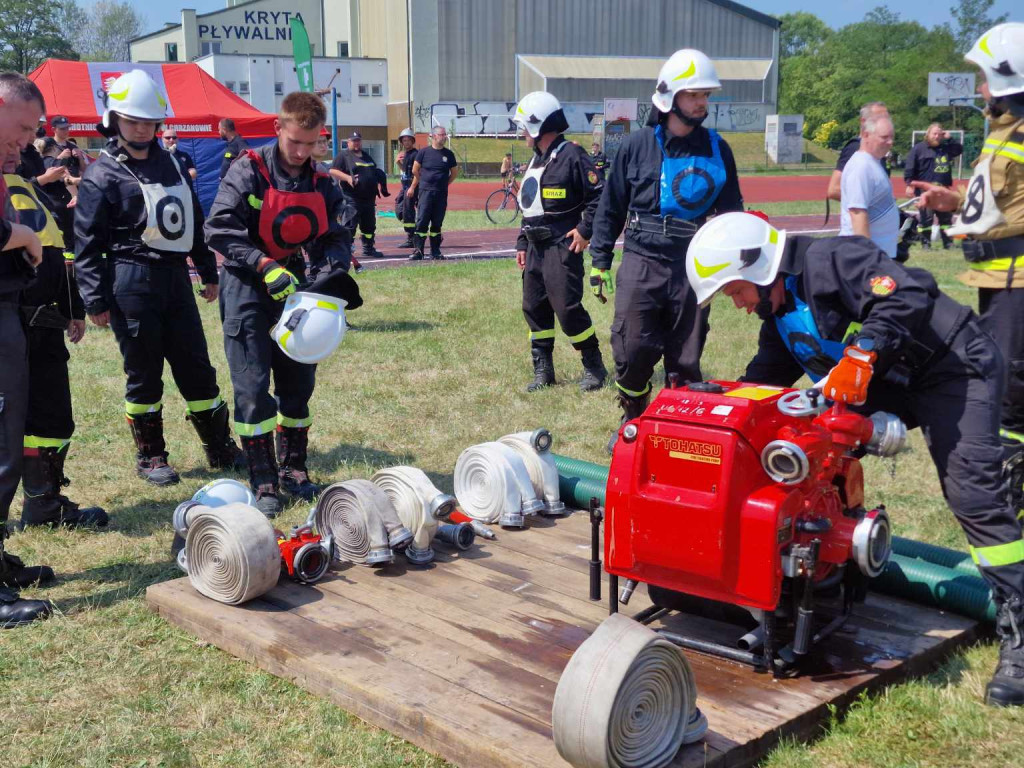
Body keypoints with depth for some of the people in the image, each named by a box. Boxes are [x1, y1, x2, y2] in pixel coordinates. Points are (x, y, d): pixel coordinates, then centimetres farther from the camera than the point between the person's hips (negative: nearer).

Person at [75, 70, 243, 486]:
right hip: (131, 281, -5)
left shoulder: (169, 163, 14)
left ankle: (220, 448, 20)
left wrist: (208, 272, 21)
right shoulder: (102, 174, -4)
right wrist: (96, 300, -11)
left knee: (196, 366, 9)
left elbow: (193, 219, 21)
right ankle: (150, 456, 17)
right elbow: (87, 244, -6)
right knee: (144, 373, 3)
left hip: (175, 276, 5)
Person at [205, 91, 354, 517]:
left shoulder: (322, 183, 4)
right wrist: (265, 266, -26)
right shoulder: (249, 170, -12)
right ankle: (263, 483, 4)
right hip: (249, 292, -5)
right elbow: (219, 228, -18)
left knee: (298, 385, 11)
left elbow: (337, 237, 5)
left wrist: (328, 271, -16)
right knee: (253, 390, -5)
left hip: (295, 291, 5)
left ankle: (293, 470, 26)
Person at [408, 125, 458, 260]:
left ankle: (435, 251, 14)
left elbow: (454, 172, 17)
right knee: (421, 221, -8)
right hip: (425, 191, -3)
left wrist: (444, 184, 13)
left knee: (437, 223, 7)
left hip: (441, 193, 3)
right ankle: (418, 251, -7)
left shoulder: (448, 154, 6)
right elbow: (415, 170, 8)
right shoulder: (424, 152, 0)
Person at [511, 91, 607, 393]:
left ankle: (594, 366, 5)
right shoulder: (535, 160, 18)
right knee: (534, 307, 9)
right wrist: (522, 244, 20)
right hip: (536, 247, 9)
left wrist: (585, 231, -17)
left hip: (562, 247, -9)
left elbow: (598, 196, -14)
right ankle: (543, 371, 18)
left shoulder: (571, 156, -11)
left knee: (567, 308, -11)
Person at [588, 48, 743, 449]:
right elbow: (611, 207, 7)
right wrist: (600, 261, 5)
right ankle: (632, 421, 20)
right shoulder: (637, 145, 1)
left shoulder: (716, 149, 6)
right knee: (633, 350, -3)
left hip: (694, 265, 1)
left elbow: (731, 211, 13)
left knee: (686, 357, 6)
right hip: (642, 261, -1)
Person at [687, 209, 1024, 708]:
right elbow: (762, 380, 16)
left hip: (952, 367, -10)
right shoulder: (779, 313, 10)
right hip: (890, 384, 10)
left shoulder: (829, 261, -21)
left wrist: (863, 352, -39)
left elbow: (911, 293, -33)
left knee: (973, 493, -17)